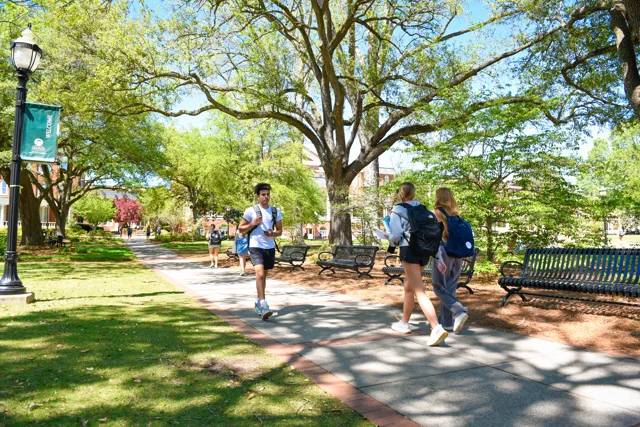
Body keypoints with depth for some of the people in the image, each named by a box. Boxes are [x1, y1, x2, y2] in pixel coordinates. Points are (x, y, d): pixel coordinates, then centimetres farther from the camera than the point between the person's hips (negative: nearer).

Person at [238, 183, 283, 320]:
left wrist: (272, 234, -10)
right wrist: (253, 223, -14)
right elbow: (241, 228, 3)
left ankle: (258, 303, 31)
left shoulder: (275, 211, 8)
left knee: (264, 275, 14)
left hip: (270, 247, 4)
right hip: (255, 247, -4)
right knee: (260, 274, -20)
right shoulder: (250, 211, -2)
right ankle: (263, 306, -22)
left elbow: (280, 231, 12)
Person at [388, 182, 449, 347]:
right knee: (409, 287, 21)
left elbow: (395, 235, -10)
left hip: (409, 250, -6)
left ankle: (437, 328, -22)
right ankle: (404, 323, 33)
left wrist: (391, 241, 12)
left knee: (419, 292, -10)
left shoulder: (397, 211, -2)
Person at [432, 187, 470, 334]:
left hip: (444, 252, -6)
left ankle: (459, 311, -14)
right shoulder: (456, 214, 10)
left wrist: (439, 258, -18)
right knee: (450, 287, 11)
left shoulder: (436, 213, -5)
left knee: (439, 286, 4)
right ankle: (447, 321, 15)